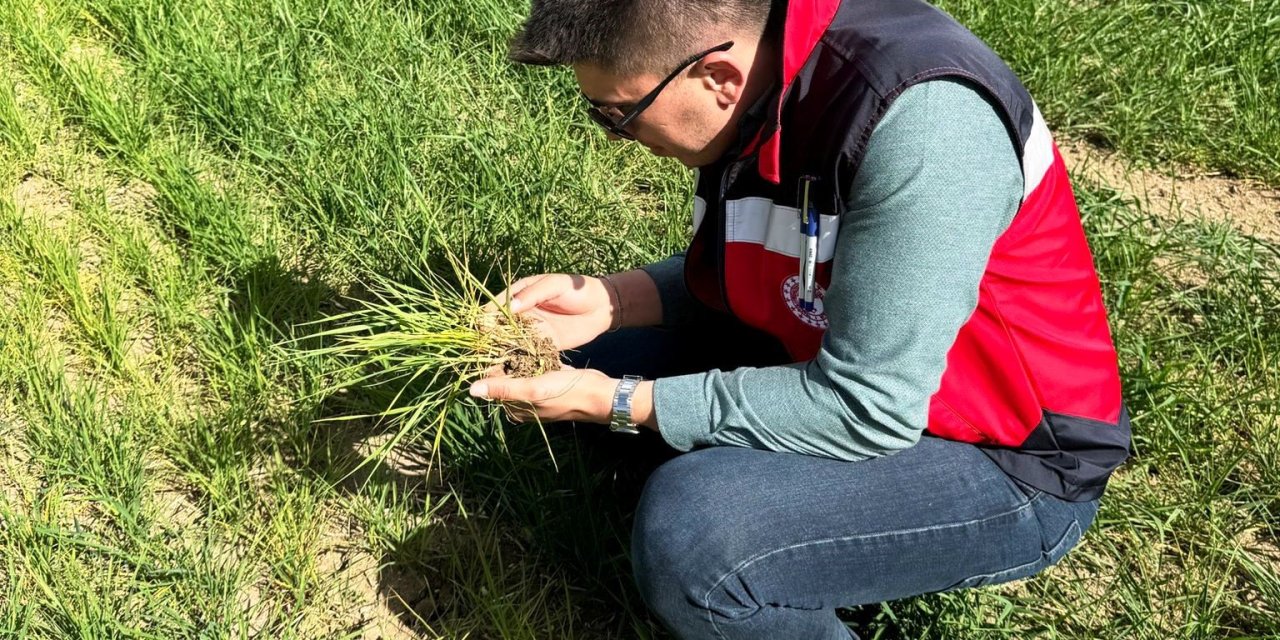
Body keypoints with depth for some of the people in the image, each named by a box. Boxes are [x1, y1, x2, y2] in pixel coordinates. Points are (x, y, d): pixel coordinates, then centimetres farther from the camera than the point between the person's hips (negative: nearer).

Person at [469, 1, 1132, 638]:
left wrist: (617, 402, -24)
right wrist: (606, 300, -7)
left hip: (1008, 464, -8)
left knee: (687, 528, -32)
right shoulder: (753, 97, -6)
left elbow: (865, 410, -29)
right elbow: (732, 277, 10)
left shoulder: (918, 120, -31)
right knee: (576, 356, 7)